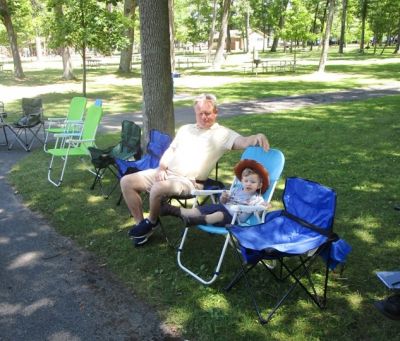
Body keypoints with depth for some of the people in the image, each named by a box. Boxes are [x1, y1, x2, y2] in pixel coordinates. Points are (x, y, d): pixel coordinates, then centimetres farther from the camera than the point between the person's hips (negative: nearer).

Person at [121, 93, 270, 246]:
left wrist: (257, 137, -40)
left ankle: (152, 222, -4)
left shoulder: (222, 133, 0)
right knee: (126, 182, -2)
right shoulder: (185, 129, 21)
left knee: (158, 188, -36)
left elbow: (243, 142, -17)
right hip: (166, 173, 7)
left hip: (188, 181, -7)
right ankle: (141, 224, 7)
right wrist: (161, 168, 2)